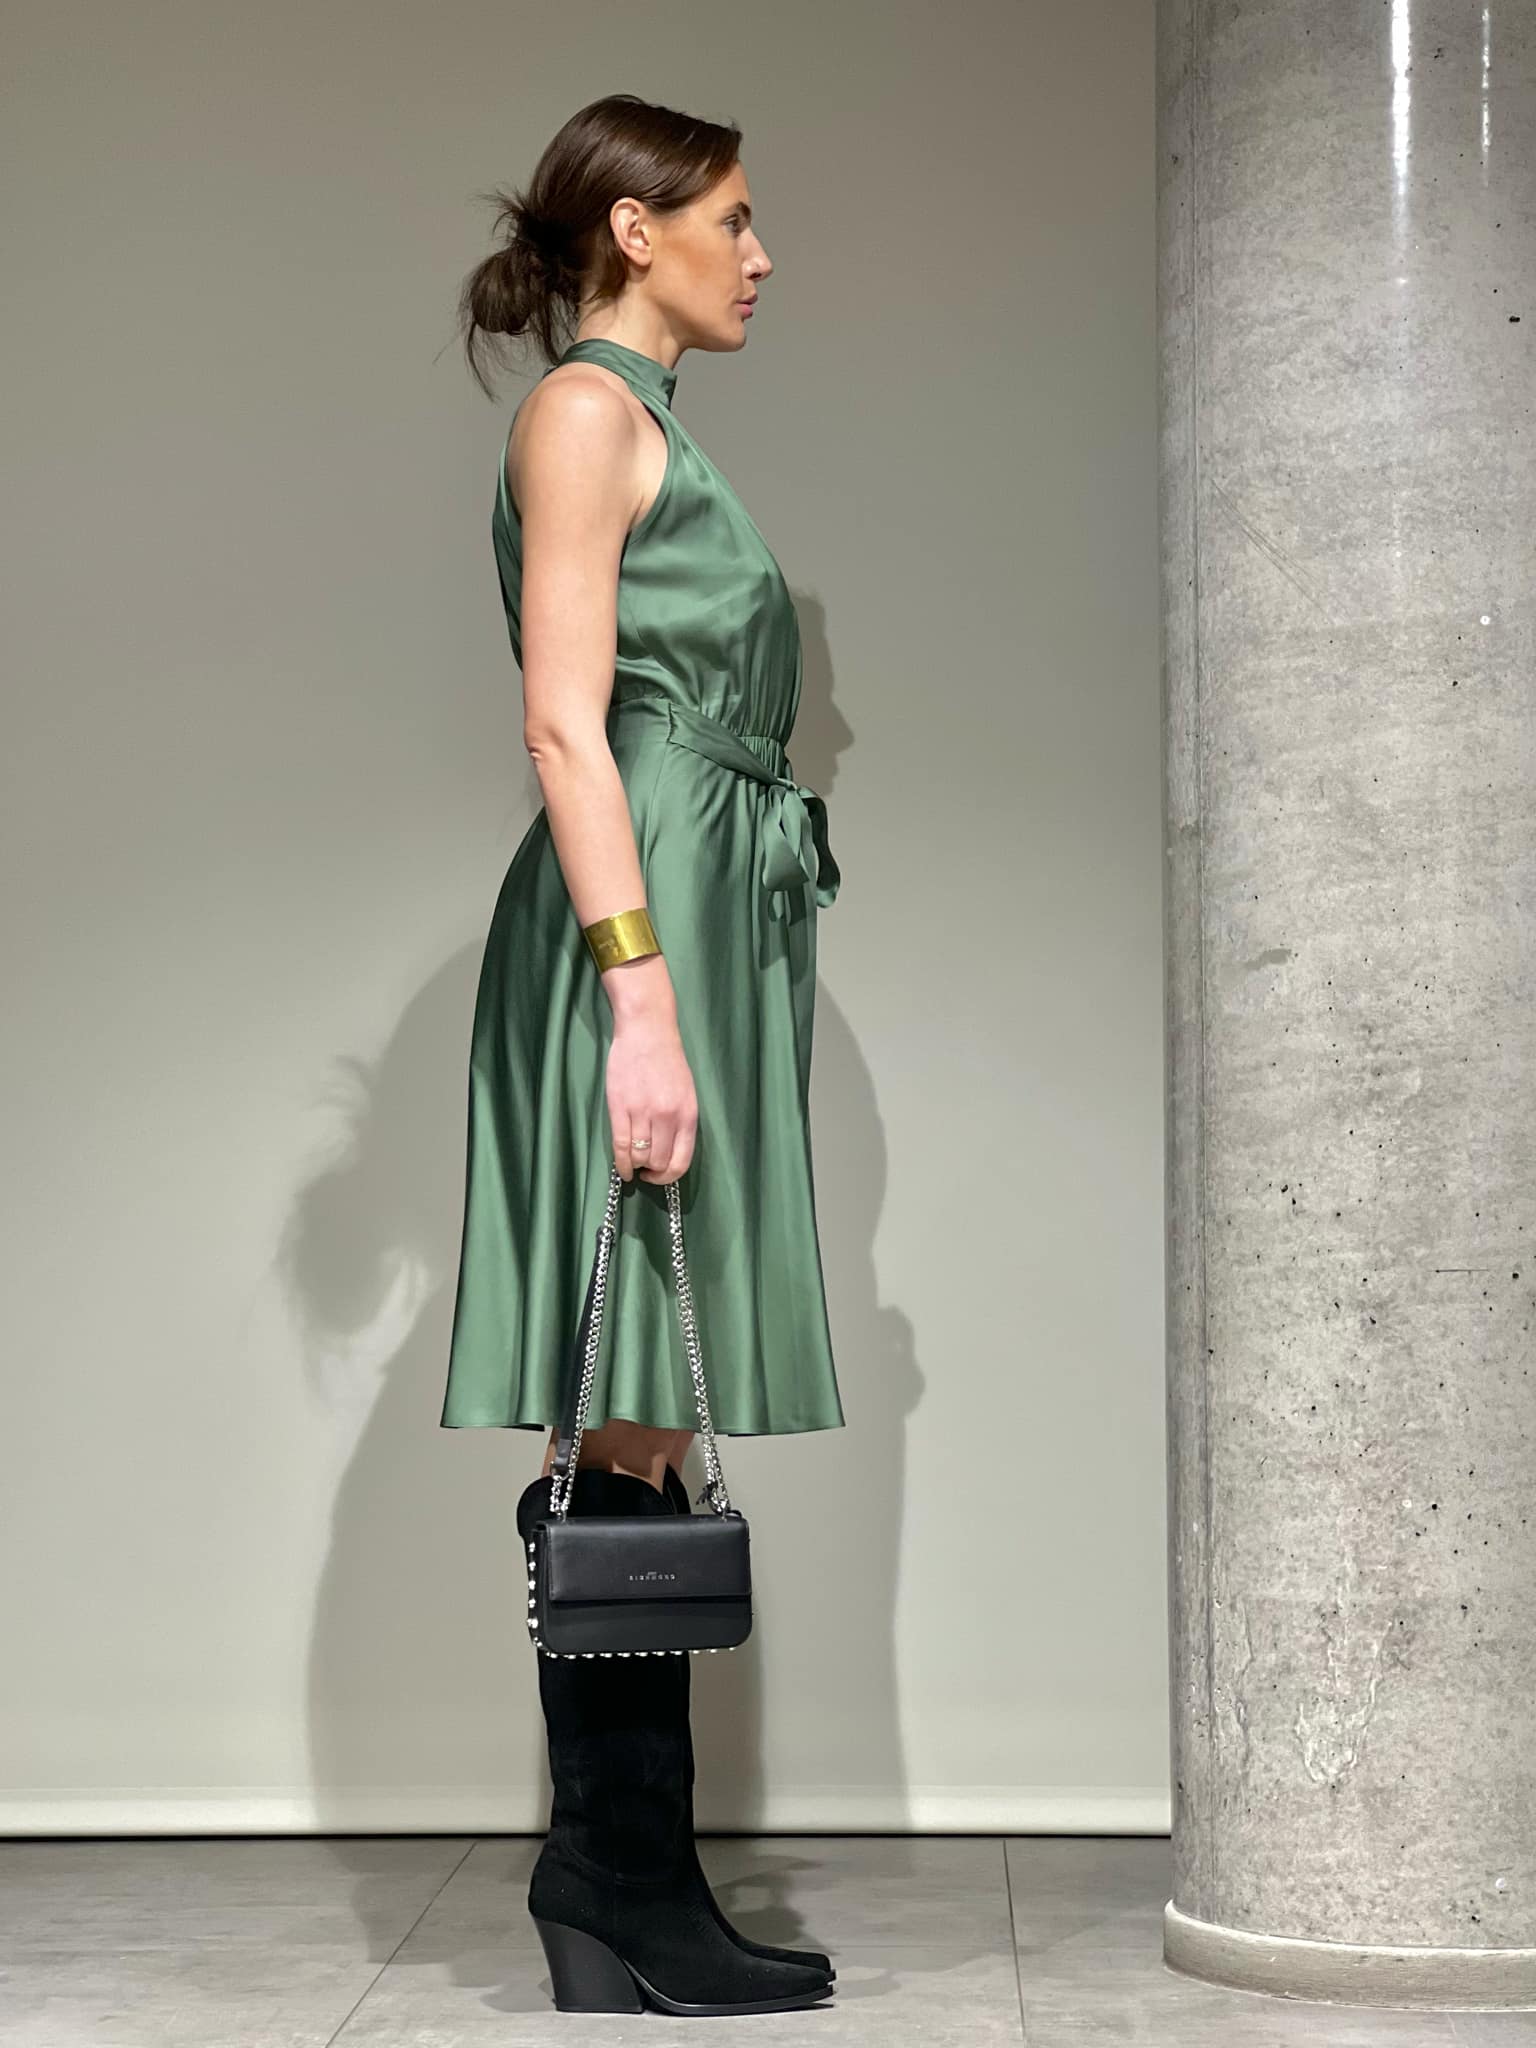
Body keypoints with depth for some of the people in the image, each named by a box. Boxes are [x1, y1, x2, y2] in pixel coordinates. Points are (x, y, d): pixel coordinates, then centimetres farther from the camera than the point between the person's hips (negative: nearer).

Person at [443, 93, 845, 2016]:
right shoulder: (585, 407, -4)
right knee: (635, 1427, -9)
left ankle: (619, 1877, 11)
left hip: (714, 913, 9)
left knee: (644, 1434, 7)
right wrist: (639, 992, -22)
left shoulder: (651, 426, 24)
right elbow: (565, 722, -14)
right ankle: (623, 1885, -4)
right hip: (641, 919, -9)